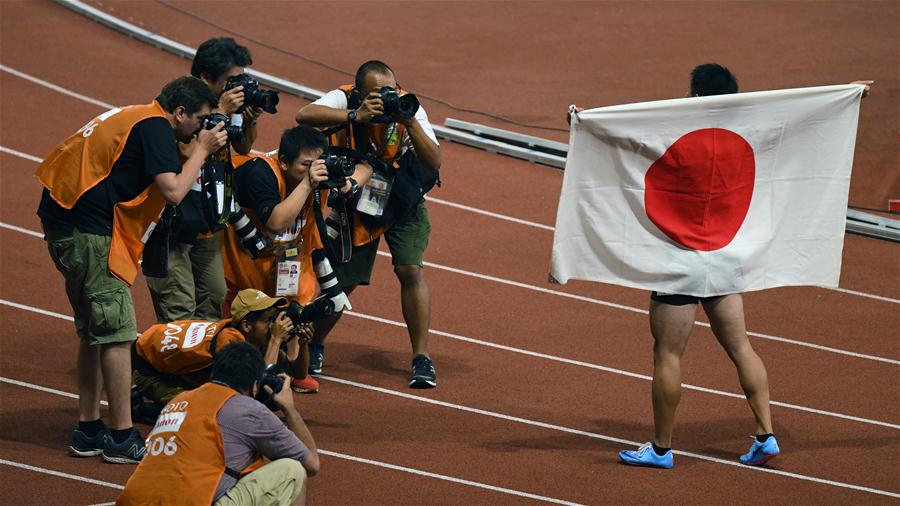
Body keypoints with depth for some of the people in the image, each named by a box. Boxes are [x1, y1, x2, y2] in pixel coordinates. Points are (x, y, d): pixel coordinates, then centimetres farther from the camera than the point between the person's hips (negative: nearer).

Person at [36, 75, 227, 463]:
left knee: (94, 331, 16)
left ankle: (88, 430, 21)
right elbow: (173, 192, -17)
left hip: (64, 226, 10)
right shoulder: (155, 126, -10)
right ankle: (122, 438, -7)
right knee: (117, 333, -8)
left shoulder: (131, 118, 21)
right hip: (89, 231, -10)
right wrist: (203, 150, -4)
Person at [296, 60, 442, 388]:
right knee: (340, 281, 1)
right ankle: (314, 345, 28)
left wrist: (410, 122, -42)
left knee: (411, 270, -15)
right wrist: (356, 117, -53)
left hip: (403, 200, 0)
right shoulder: (345, 99, -24)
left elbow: (434, 163, -29)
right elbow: (304, 116, -44)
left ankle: (421, 358, -6)